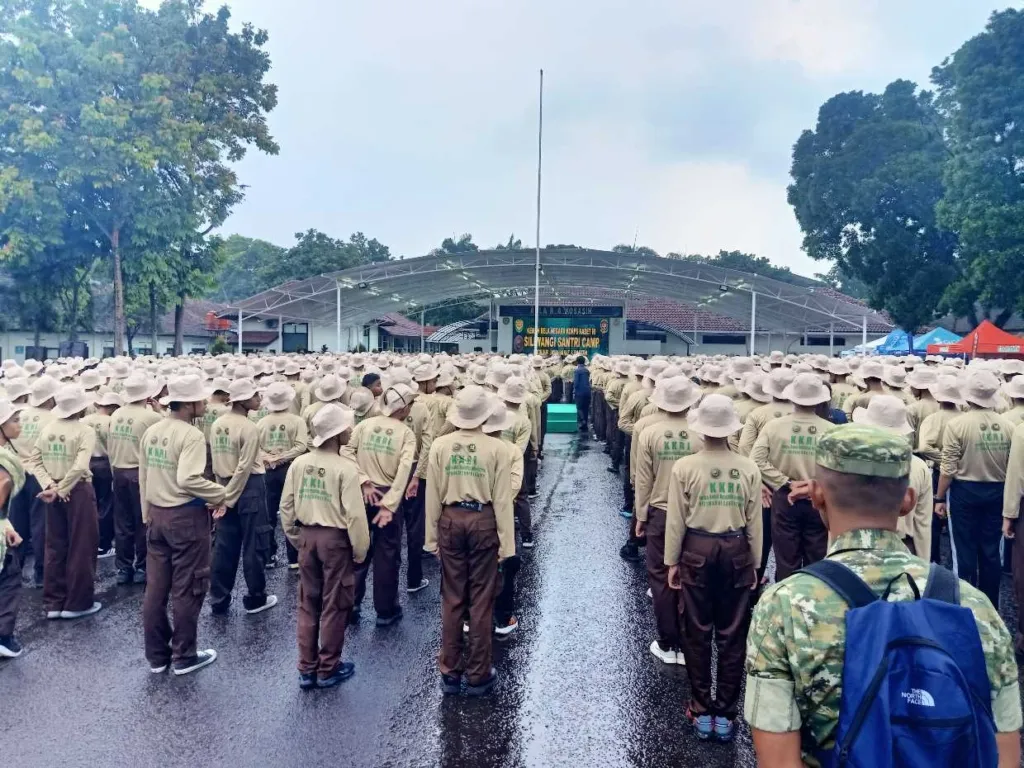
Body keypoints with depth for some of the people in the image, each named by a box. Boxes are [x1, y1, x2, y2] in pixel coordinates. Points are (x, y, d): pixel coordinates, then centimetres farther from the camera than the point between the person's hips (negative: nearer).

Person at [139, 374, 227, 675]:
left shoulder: (151, 432, 7)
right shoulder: (191, 436, -18)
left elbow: (143, 476, 13)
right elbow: (188, 480, -29)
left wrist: (147, 514, 21)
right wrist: (221, 494, -16)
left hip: (157, 514, 8)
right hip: (186, 516, -8)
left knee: (156, 586, 14)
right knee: (187, 588, 5)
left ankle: (156, 654, 25)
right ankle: (184, 656, 16)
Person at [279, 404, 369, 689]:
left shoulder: (299, 463, -1)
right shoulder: (346, 467, -17)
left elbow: (286, 506, 4)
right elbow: (354, 514, -18)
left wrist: (294, 538, 16)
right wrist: (360, 549, -7)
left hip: (307, 536, 5)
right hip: (336, 539, -5)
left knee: (308, 603, 16)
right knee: (334, 605, 9)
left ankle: (307, 669, 24)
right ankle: (328, 669, 21)